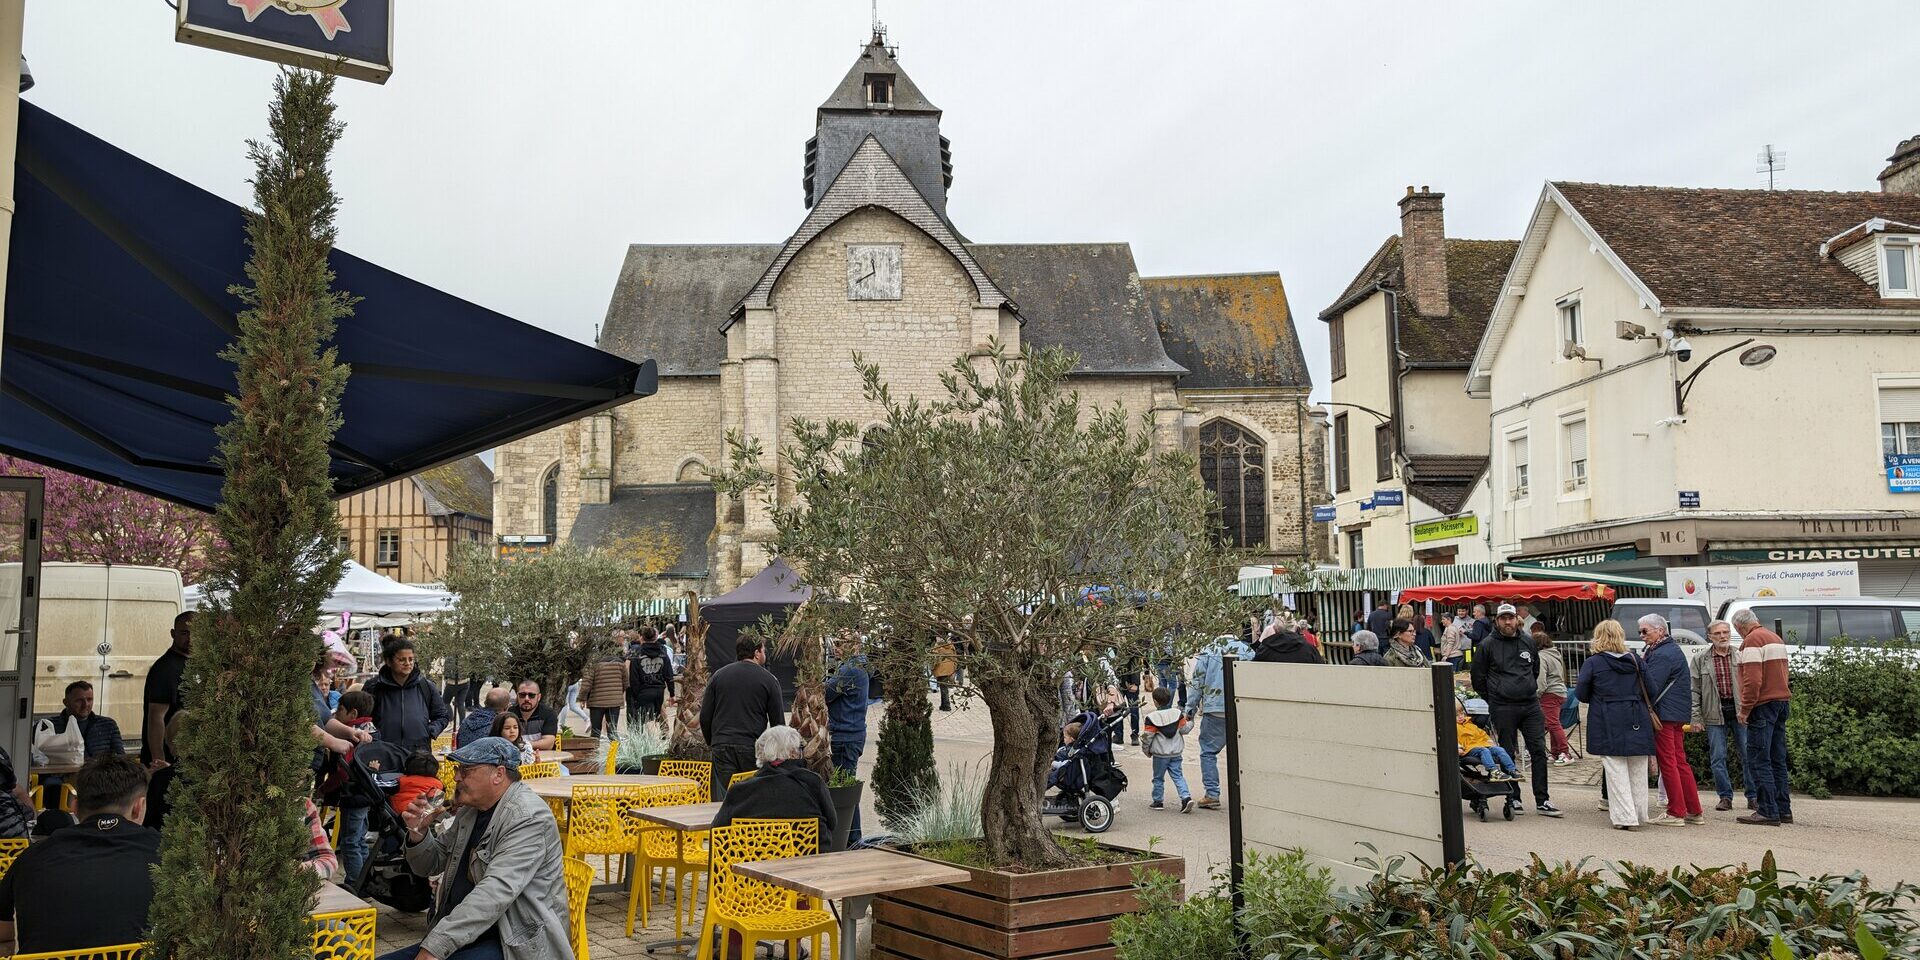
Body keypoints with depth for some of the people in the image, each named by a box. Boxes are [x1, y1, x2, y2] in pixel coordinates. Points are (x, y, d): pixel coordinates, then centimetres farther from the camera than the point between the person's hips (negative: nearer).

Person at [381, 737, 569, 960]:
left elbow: (496, 892, -24)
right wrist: (418, 832, 0)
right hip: (464, 937, 8)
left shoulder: (528, 817, -15)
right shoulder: (469, 811, 12)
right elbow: (428, 866, 22)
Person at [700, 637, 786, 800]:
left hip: (722, 746, 2)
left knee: (724, 800, 2)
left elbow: (705, 717, 9)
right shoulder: (768, 680, 2)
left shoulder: (719, 675, 10)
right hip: (753, 748, -2)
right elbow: (778, 721, 1)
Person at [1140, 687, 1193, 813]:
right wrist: (1190, 722, 25)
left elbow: (1148, 737, -9)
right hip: (1176, 753, 4)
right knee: (1178, 775, 7)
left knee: (1158, 778, 10)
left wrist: (1146, 750, 7)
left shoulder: (1152, 718, -13)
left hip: (1160, 754, -4)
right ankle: (1186, 797, -9)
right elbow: (1184, 729, 4)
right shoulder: (1177, 713, -2)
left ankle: (1158, 801, 17)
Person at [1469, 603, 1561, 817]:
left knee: (1539, 751, 1)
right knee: (1508, 754, 2)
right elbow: (1478, 678, 2)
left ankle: (1542, 800, 6)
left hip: (1530, 704, 4)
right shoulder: (1486, 645, -3)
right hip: (1503, 709, -4)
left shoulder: (1528, 642, 10)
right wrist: (1493, 700, 4)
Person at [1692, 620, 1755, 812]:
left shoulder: (1742, 656, 7)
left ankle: (1753, 797, 13)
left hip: (1740, 711, 0)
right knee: (1718, 758, 1)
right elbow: (1695, 691, 4)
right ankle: (1725, 797, 12)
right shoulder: (1700, 660, 6)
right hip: (1715, 714, 0)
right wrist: (1695, 717, -2)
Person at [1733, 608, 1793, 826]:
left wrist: (1745, 709, -13)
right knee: (1777, 759, 13)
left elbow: (1752, 679, -18)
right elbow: (1782, 673, 20)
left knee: (1758, 760, -7)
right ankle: (1783, 809, 15)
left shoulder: (1752, 641, -10)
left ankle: (1768, 811, -9)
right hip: (1782, 701, 9)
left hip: (1763, 704, -9)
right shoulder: (1776, 638, 19)